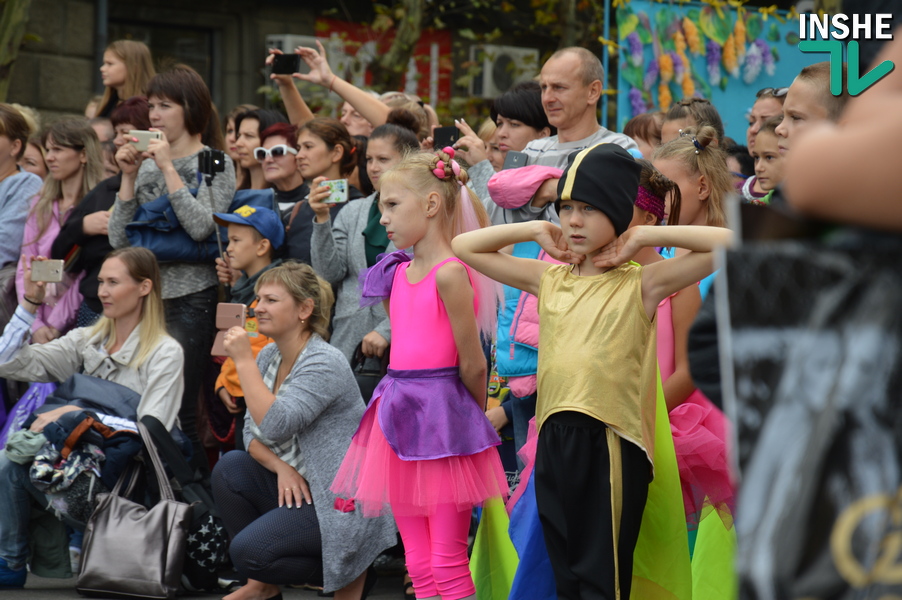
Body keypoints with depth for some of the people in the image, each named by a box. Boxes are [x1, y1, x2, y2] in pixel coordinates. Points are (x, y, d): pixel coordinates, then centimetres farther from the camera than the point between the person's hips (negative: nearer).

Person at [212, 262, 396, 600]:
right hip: (299, 484, 9)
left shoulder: (324, 364, -19)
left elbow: (274, 425, -30)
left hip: (342, 504, -9)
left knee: (248, 550, -21)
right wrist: (280, 467, -12)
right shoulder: (269, 357, 7)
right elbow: (252, 433, 8)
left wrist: (243, 361, -25)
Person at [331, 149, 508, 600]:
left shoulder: (450, 274, -14)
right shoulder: (397, 273, 11)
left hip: (443, 415, -8)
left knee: (448, 560, -5)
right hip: (401, 413, 8)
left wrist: (470, 418, 4)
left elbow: (473, 366, -10)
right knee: (418, 563, 9)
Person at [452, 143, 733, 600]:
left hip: (610, 442, -5)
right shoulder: (549, 280, 12)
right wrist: (535, 231, 10)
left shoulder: (640, 284, -2)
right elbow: (464, 247, 19)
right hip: (554, 440, 5)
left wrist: (645, 236, -6)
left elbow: (729, 244, -11)